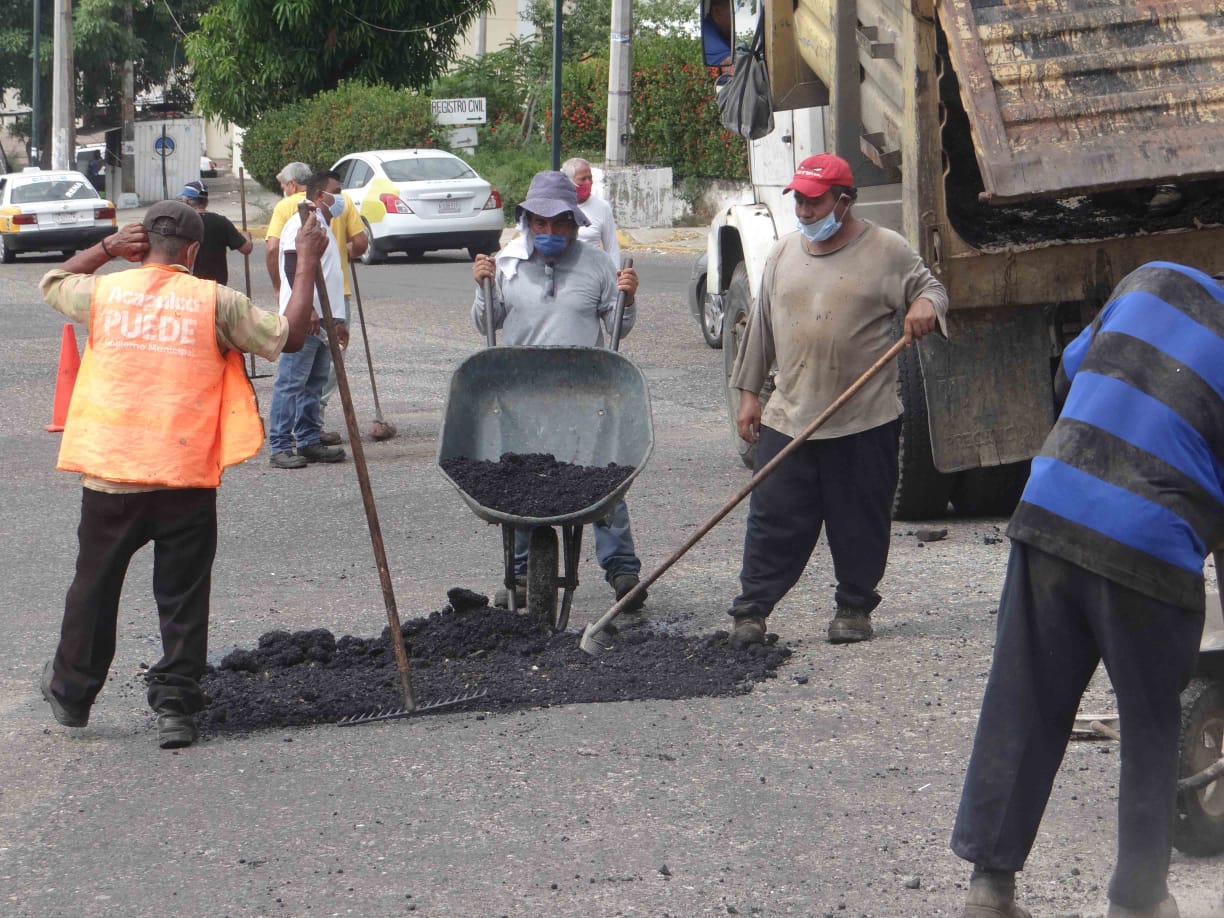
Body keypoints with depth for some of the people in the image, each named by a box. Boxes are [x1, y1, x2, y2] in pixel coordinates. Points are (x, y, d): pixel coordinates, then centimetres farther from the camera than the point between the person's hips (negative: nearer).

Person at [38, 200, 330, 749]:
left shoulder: (104, 292, 2)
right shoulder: (214, 301, -4)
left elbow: (51, 284, 23)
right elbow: (288, 335, 0)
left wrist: (108, 248, 18)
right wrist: (306, 266, 9)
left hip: (109, 472, 2)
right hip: (186, 476, -2)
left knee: (95, 585, 16)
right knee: (182, 597, 7)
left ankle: (71, 693, 29)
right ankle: (175, 707, 5)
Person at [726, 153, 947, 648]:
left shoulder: (885, 250, -1)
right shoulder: (783, 253, 12)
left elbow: (929, 287, 6)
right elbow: (761, 326, 17)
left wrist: (926, 304, -19)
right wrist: (749, 392, 15)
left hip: (866, 423, -3)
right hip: (789, 418, 3)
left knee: (860, 523, 5)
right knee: (773, 520, 0)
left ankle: (854, 608, 19)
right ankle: (750, 611, 4)